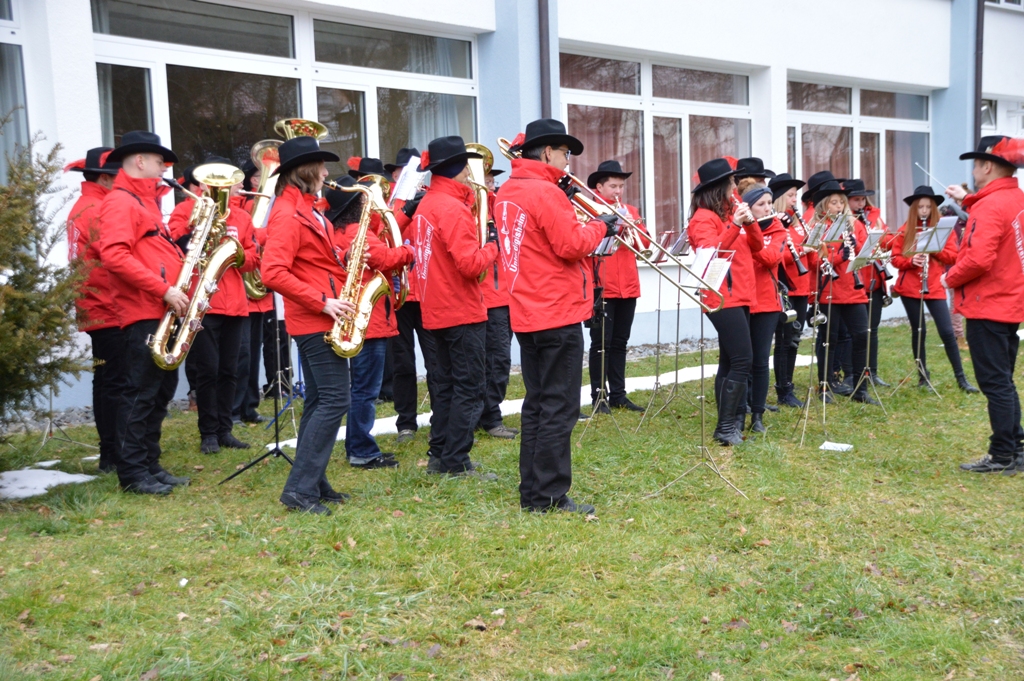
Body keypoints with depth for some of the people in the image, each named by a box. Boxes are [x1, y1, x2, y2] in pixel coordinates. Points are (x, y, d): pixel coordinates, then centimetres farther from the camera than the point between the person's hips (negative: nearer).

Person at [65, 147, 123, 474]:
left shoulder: (81, 207, 18)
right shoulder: (98, 209, -14)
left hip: (94, 309, 10)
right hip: (109, 309, -10)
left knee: (106, 381, 14)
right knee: (115, 383, -6)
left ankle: (110, 452, 21)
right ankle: (113, 456, -2)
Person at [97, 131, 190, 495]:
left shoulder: (147, 202, 22)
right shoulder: (120, 202, -9)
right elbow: (114, 256, -22)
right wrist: (163, 290, -22)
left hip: (164, 313, 10)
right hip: (143, 314, -10)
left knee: (161, 391, 13)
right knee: (140, 393, -5)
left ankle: (150, 465, 21)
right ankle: (132, 472, 2)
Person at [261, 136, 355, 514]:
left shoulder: (307, 209, 16)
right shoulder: (287, 214, -14)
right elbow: (274, 273, -23)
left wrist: (344, 257, 4)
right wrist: (322, 302, -23)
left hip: (319, 320, 10)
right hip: (315, 321, -10)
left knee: (319, 401, 12)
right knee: (335, 400, -10)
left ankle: (314, 483, 20)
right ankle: (300, 488, -6)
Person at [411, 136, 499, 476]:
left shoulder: (425, 205, 11)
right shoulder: (453, 208, -17)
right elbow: (470, 264, -23)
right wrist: (493, 245, -7)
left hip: (437, 311, 9)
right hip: (463, 312, -9)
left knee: (445, 385, 16)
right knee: (468, 389, -2)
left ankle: (438, 455, 22)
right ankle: (456, 461, 1)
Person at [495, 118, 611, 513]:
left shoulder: (507, 192, 12)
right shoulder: (545, 192, -15)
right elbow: (571, 246, -17)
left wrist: (568, 211, 8)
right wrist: (601, 227, -2)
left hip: (526, 314, 9)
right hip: (558, 314, -9)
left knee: (537, 403, 15)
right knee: (559, 408, -2)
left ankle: (531, 492, 20)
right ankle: (550, 497, 3)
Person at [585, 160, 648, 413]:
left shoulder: (630, 210, 16)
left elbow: (644, 242, 8)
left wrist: (631, 223, -8)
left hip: (628, 286, 6)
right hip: (601, 287, -6)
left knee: (619, 342, 11)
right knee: (601, 343, -4)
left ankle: (618, 395, 18)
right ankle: (598, 396, 1)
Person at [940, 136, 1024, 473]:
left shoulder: (990, 206, -20)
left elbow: (978, 259, -29)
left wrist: (950, 277, -12)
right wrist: (967, 201, 20)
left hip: (987, 307, -10)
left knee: (994, 383, -2)